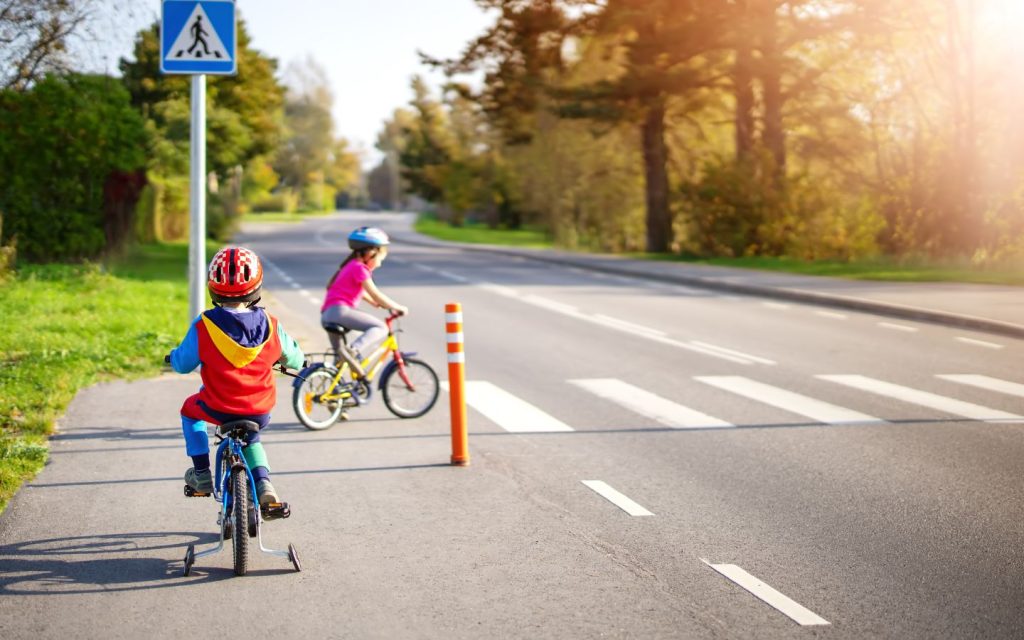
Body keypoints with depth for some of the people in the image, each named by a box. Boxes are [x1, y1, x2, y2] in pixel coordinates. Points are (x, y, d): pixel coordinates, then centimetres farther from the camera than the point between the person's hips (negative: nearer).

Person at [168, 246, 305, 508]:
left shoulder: (203, 326, -13)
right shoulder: (270, 325, -8)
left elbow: (182, 364, -1)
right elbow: (294, 359, 6)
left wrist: (174, 355, 23)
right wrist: (294, 362, 30)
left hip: (218, 407, -2)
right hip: (260, 411, 2)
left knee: (190, 409, 32)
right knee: (250, 439, 34)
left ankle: (201, 474, 29)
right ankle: (263, 484, 12)